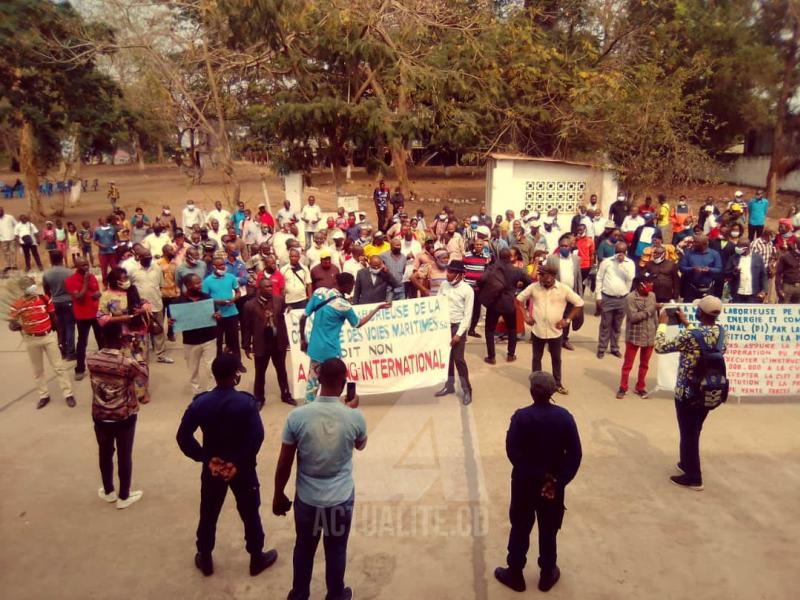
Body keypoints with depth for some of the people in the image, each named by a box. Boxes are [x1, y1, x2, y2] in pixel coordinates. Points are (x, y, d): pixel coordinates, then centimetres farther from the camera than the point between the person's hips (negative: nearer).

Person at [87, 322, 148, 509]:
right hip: (124, 418, -4)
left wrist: (122, 347, 11)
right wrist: (140, 355, 1)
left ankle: (108, 492, 40)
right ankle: (124, 497, 28)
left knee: (105, 454, 22)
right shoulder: (128, 362, -25)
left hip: (100, 417, 4)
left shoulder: (91, 359, -12)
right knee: (124, 456, 13)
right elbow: (143, 379, -6)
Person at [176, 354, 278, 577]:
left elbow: (183, 436, -11)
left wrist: (204, 458, -7)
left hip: (212, 467, 3)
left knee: (208, 515, 21)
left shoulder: (200, 402, -10)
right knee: (250, 514, 15)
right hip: (242, 468, -2)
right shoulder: (246, 402, -19)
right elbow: (257, 437, -25)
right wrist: (239, 462, -14)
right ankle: (257, 559, 30)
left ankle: (205, 560, 37)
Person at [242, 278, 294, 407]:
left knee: (282, 371, 17)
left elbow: (282, 320, 5)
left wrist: (285, 339, 7)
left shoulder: (279, 300, -3)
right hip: (261, 344, -3)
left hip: (278, 342, 3)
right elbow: (246, 327, -6)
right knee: (260, 373, 13)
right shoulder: (250, 305, -12)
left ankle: (286, 395, 34)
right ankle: (259, 398, 30)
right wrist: (246, 346, -3)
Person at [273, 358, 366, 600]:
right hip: (341, 500, 0)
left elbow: (284, 464, -9)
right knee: (336, 551, 21)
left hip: (306, 499, 1)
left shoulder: (297, 416, -18)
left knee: (304, 548, 24)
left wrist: (278, 496, 7)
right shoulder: (355, 417, -17)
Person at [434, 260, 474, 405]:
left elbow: (468, 315, -12)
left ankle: (467, 390, 7)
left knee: (458, 358, -6)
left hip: (458, 326, -5)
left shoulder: (467, 290, -12)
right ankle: (449, 386, 27)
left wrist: (459, 334, -15)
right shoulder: (444, 285, 1)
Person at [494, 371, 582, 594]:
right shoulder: (564, 417, -10)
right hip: (554, 484, 2)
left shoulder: (521, 416, -17)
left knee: (520, 529, 15)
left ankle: (515, 575, 27)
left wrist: (537, 476, -17)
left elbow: (513, 452, -22)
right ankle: (547, 575, 34)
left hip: (525, 483, -2)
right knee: (548, 531, 19)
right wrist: (559, 481, -13)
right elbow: (575, 454, -13)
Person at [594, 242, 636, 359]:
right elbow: (599, 279, 0)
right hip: (607, 298, -2)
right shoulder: (606, 262, -3)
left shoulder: (630, 263, 2)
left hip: (623, 299, 2)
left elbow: (630, 278, -14)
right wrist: (598, 296, -4)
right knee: (605, 325, 5)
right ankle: (601, 348, 15)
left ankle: (615, 348, 25)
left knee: (617, 326, 13)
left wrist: (622, 263, -16)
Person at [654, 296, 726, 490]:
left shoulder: (691, 335, -25)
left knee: (688, 434, 8)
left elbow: (660, 347, -16)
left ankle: (693, 477, 20)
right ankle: (688, 463, 41)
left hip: (688, 393, -7)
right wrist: (686, 323, 19)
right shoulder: (721, 332, -3)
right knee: (694, 432, 24)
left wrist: (662, 324, -4)